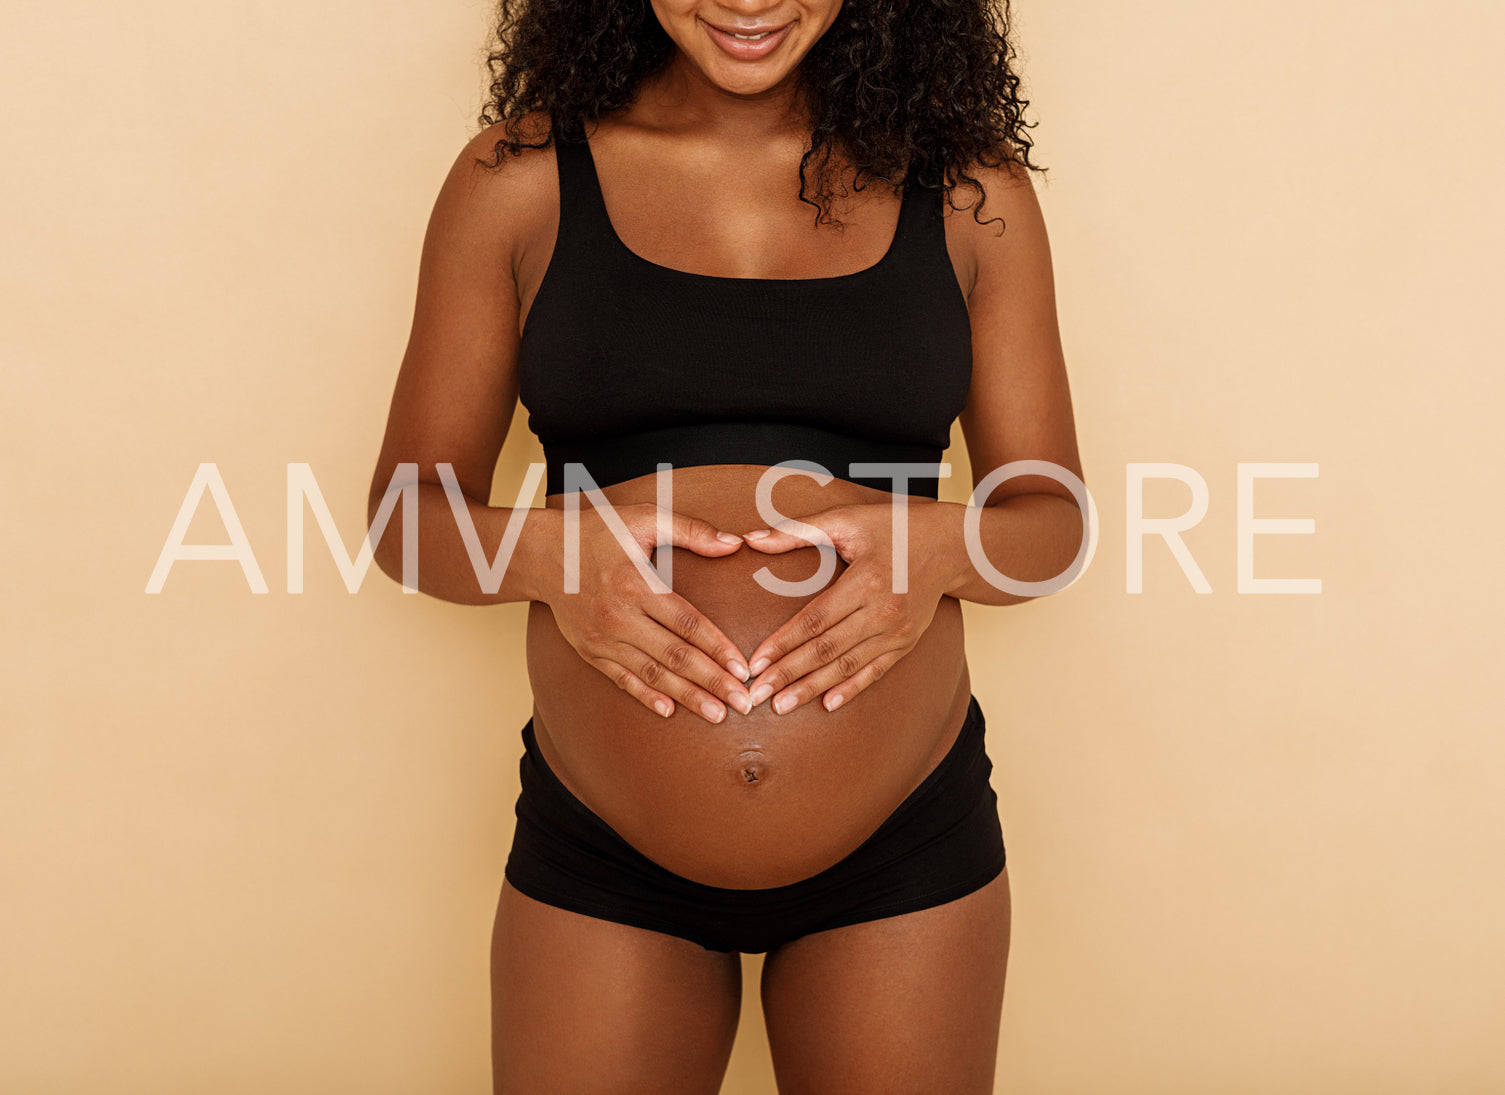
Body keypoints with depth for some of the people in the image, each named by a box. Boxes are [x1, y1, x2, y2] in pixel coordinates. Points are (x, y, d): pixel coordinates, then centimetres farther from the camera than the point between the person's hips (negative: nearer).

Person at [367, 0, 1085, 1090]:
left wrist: (941, 547, -17)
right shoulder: (519, 175, -1)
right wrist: (548, 551, -20)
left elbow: (1052, 518, 6)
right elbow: (409, 506, 2)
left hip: (909, 845, 1)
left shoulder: (968, 189, 1)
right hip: (599, 857, 0)